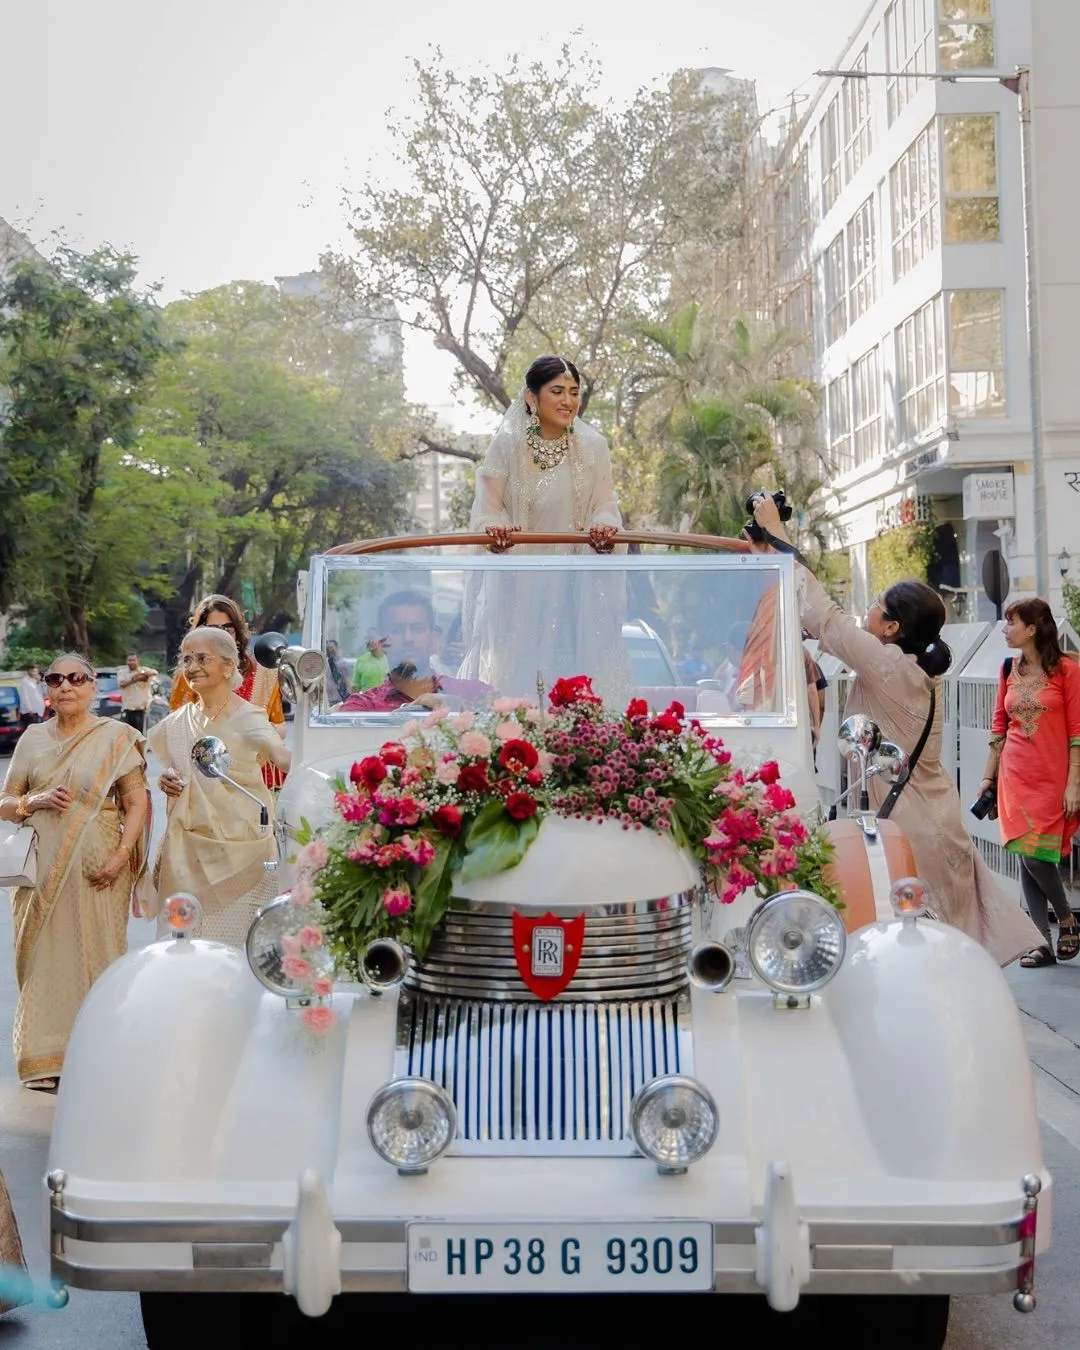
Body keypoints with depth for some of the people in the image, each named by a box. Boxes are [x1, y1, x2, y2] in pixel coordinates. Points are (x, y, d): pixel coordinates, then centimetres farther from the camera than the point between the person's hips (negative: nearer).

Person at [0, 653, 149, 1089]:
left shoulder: (116, 737, 0)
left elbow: (137, 803, -2)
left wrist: (121, 855, -14)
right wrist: (35, 801, -9)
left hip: (96, 870, -3)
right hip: (42, 869, 3)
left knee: (94, 953, 0)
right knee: (44, 956, 3)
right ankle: (46, 1058, 12)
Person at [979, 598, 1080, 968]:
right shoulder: (1009, 669, 8)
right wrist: (989, 776, 11)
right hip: (1014, 776, 5)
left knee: (1035, 854, -10)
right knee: (1025, 858, 3)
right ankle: (1043, 943, 11)